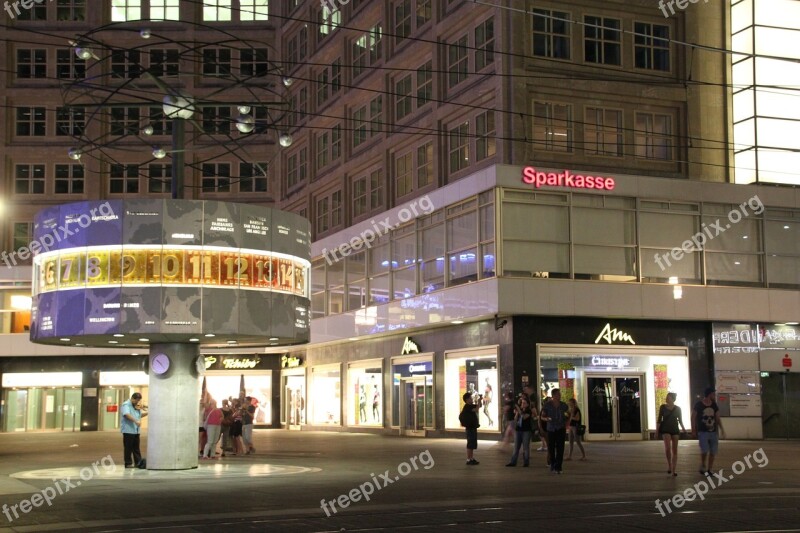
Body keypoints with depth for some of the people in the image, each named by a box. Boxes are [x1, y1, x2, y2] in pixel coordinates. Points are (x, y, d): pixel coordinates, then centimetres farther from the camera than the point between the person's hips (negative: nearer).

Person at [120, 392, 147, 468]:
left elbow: (140, 415, 25)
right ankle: (128, 463, 4)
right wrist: (136, 421, -38)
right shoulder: (126, 405, -11)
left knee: (136, 447, 12)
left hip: (136, 430, 9)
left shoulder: (136, 406, 17)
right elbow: (127, 414, -28)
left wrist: (147, 413, 9)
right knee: (128, 448, -2)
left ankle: (138, 462, 16)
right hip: (128, 430, -9)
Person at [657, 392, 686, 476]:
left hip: (675, 430, 2)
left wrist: (683, 428, -5)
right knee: (668, 447, -22)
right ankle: (669, 465, -4)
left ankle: (673, 470, 8)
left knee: (675, 450, 3)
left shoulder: (677, 409, 2)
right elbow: (659, 419, 3)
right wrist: (657, 429, -3)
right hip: (665, 429, -2)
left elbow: (680, 420, 8)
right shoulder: (663, 407, -1)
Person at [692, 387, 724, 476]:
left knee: (713, 452, 3)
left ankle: (710, 470, 14)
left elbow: (717, 418, 12)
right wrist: (693, 430, -7)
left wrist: (721, 429, 2)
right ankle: (702, 467, 8)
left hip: (713, 432, 5)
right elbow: (693, 418, -3)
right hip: (703, 432, -5)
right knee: (705, 450, -15)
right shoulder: (698, 405, -8)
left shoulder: (715, 405, 6)